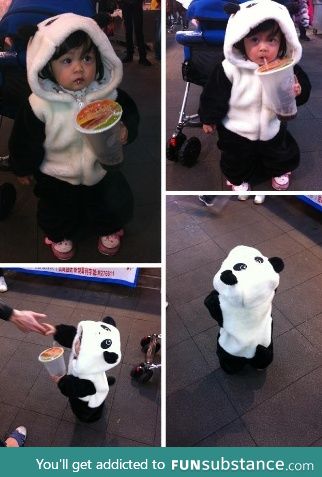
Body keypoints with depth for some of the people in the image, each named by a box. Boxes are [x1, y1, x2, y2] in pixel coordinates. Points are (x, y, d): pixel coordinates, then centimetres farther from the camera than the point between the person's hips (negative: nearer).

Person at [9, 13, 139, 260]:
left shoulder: (109, 94, -18)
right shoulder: (40, 105, -24)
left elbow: (131, 113, -2)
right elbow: (25, 140, -9)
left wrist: (126, 131, -25)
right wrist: (24, 168, 4)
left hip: (101, 168, 1)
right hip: (57, 176, -1)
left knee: (118, 206, 12)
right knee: (57, 212, 17)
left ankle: (109, 229, 48)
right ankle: (61, 234, 53)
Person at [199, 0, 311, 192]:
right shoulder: (230, 69, -25)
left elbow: (305, 90, -7)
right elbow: (214, 96, -13)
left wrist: (298, 91, -30)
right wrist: (208, 118, -3)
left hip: (273, 129, 3)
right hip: (237, 131, -2)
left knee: (284, 156, 24)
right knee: (237, 162, 20)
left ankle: (280, 170, 58)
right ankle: (238, 178, 52)